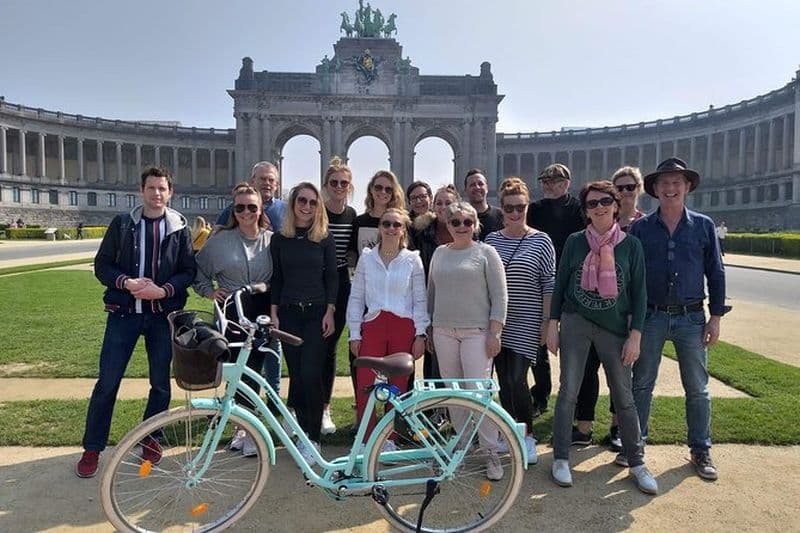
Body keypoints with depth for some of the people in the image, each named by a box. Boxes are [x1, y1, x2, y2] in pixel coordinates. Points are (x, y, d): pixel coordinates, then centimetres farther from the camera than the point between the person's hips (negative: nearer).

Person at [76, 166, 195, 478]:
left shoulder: (179, 228, 3)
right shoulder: (122, 224, 3)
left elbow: (189, 271, 0)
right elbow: (102, 265, 3)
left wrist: (163, 290, -16)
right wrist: (126, 282, -16)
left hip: (163, 315, 1)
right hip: (124, 312, 0)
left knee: (161, 382, 9)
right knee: (107, 382, 2)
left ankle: (150, 438, 28)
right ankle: (92, 448, 18)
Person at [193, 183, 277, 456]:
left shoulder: (272, 240, 4)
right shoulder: (221, 239, 2)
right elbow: (198, 268, 13)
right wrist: (208, 290, 2)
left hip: (261, 313, 0)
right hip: (230, 313, 0)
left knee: (252, 370, 2)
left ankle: (245, 428, 16)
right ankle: (243, 427, 19)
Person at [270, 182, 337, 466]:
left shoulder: (325, 238, 1)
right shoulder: (280, 239, 6)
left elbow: (332, 277, 0)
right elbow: (276, 278, 8)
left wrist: (330, 312, -7)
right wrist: (274, 313, 3)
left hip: (317, 313, -2)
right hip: (289, 313, 2)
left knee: (311, 375, -8)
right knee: (296, 376, 6)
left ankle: (313, 438, 5)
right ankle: (303, 432, 20)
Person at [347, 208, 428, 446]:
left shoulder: (413, 259, 3)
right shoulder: (367, 257, 6)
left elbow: (420, 299, 4)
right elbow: (356, 297, 6)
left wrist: (421, 333, -2)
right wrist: (354, 333, 2)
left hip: (404, 327, 0)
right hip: (373, 325, 1)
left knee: (398, 386, 7)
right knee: (364, 386, -4)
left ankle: (389, 438, 23)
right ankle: (366, 440, 12)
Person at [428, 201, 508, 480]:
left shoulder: (485, 252, -1)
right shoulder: (439, 253, 11)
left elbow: (500, 296, -4)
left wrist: (494, 333, -10)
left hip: (476, 332, -4)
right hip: (444, 332, 5)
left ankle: (491, 452, 7)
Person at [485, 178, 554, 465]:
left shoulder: (541, 241, -2)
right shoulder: (491, 239, 7)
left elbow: (549, 284, -2)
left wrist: (547, 321, -5)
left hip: (526, 323, -4)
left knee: (516, 380, -8)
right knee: (504, 380, 9)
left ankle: (528, 436, 13)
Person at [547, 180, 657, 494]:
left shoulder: (630, 245, 1)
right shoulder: (575, 242, 1)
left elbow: (639, 292, 2)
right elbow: (560, 283, 5)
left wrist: (635, 335, -3)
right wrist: (553, 324, 1)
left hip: (614, 327, 0)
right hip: (575, 323, 0)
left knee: (624, 397, 6)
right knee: (568, 392, 2)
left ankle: (636, 463, 22)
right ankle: (561, 459, 15)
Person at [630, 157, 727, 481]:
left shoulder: (703, 226, 4)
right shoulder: (641, 228, 2)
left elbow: (716, 274, 6)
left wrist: (716, 317, 0)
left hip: (691, 318, 1)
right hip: (651, 317, 0)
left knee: (697, 389, 9)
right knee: (641, 384, 8)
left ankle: (701, 451, 25)